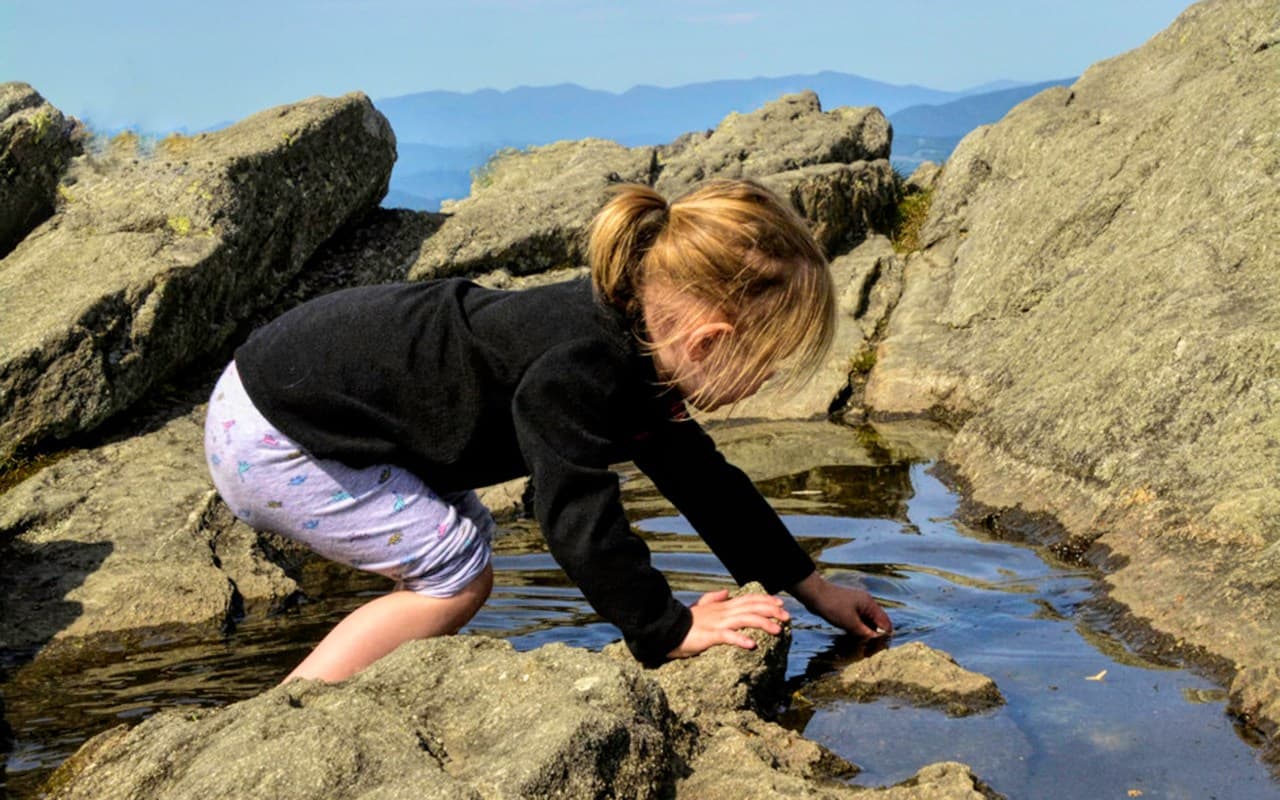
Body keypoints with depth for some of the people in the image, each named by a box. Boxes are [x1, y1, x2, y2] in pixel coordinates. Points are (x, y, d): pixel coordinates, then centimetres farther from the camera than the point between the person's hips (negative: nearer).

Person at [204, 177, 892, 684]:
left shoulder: (635, 346, 2)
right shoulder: (576, 369, -30)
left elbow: (701, 477, 11)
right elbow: (582, 521, -28)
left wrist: (812, 588, 15)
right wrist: (669, 630, -16)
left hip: (316, 381, 10)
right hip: (266, 432, -10)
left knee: (467, 533, 15)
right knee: (455, 575, -8)